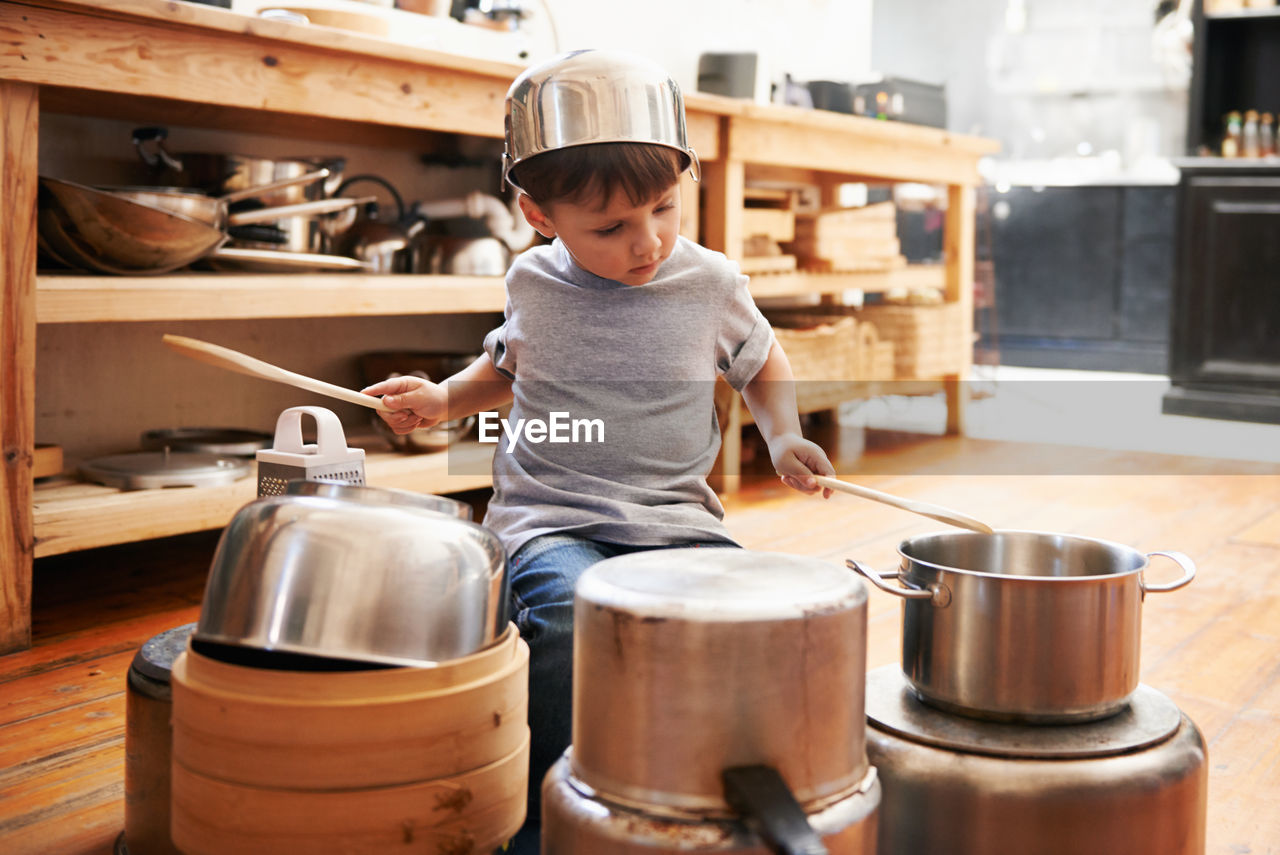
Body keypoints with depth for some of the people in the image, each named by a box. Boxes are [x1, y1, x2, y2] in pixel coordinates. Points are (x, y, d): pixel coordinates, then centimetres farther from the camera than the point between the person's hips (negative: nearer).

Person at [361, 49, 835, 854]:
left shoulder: (710, 284, 1)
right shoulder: (534, 282, 4)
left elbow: (764, 367, 20)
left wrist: (784, 437, 1)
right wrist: (444, 398, 9)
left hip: (677, 519, 1)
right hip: (552, 520, -1)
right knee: (571, 614, -34)